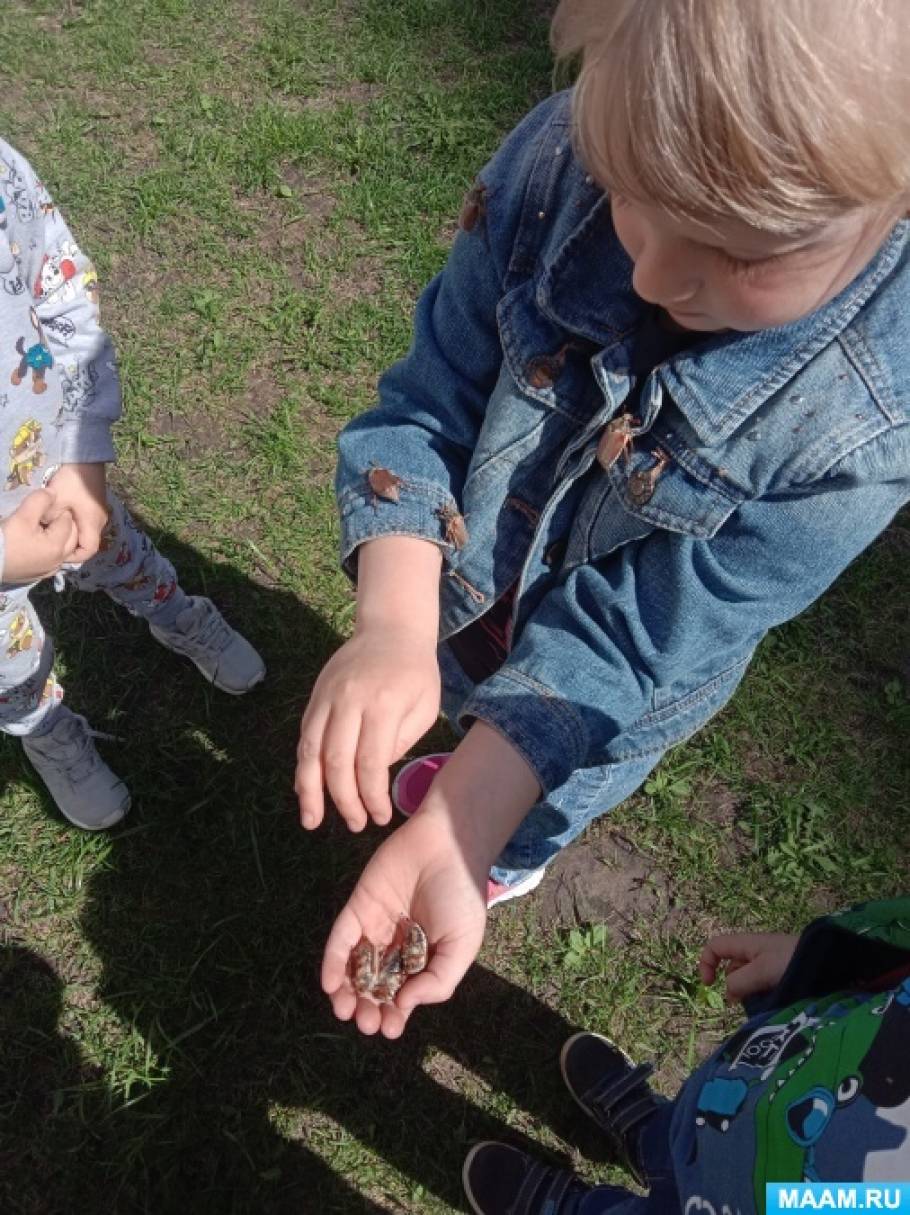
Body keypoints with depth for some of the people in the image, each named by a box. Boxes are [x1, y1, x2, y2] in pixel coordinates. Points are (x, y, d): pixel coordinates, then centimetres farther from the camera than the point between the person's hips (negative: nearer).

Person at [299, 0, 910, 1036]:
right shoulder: (564, 158, -31)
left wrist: (459, 840, -37)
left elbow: (626, 639, -31)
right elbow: (430, 402, -25)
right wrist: (394, 630, -41)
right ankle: (458, 781, 76)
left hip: (610, 701, -2)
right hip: (465, 601, 3)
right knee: (470, 717, 37)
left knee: (536, 811, 32)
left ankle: (510, 868, 71)